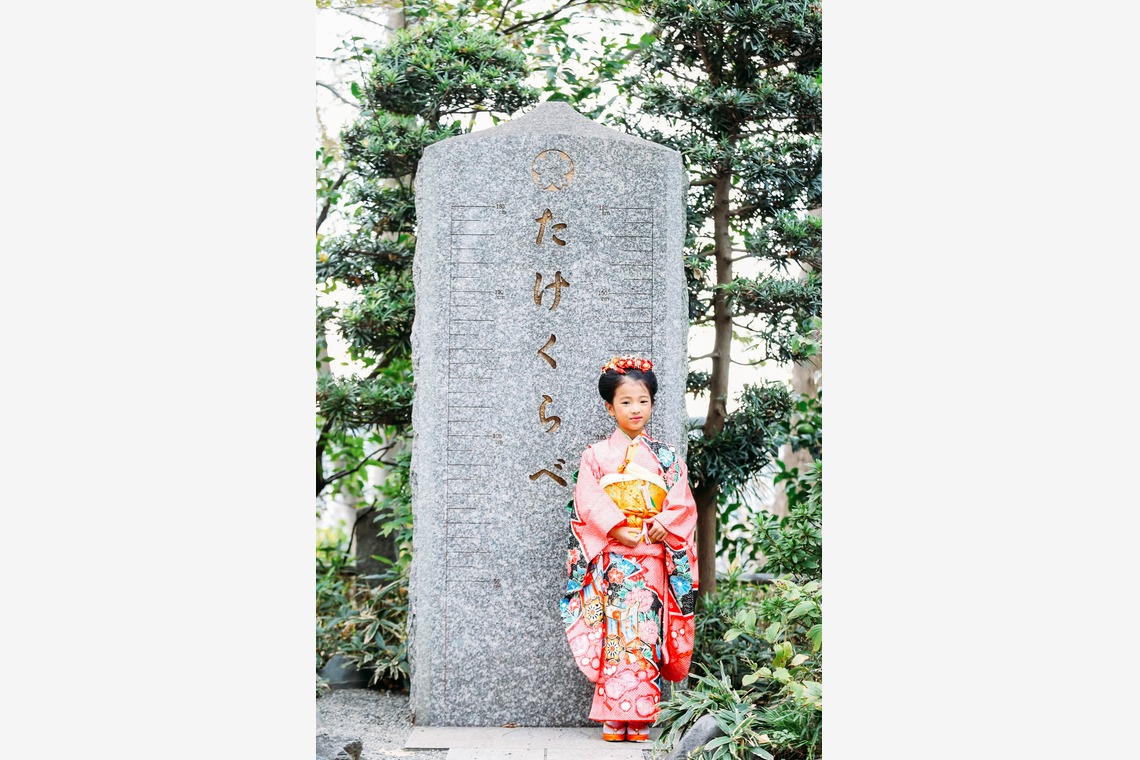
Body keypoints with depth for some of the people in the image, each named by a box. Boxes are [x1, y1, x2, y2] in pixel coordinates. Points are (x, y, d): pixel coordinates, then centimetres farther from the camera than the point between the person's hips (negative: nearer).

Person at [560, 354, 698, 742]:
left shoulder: (666, 457, 12)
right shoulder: (596, 454, 8)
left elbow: (682, 504, 4)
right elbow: (588, 500, -3)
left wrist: (660, 526, -13)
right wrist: (617, 528, -16)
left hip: (652, 558, 1)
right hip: (610, 560, -1)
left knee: (644, 635, -2)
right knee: (613, 634, -6)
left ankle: (640, 720, 2)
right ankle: (613, 720, -2)